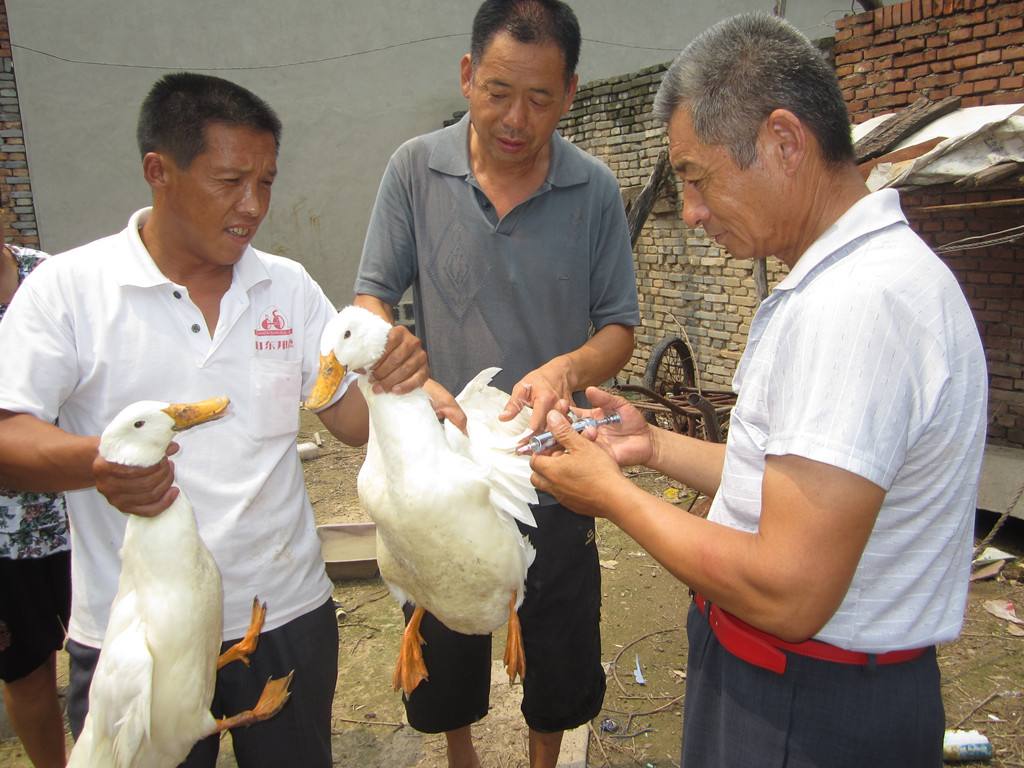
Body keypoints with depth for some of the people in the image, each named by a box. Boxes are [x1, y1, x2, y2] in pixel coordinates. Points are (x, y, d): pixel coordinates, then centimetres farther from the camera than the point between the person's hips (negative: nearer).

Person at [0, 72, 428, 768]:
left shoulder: (290, 287, 2)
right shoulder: (67, 287, -7)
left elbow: (353, 421, 2)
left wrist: (395, 383, -20)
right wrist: (95, 461, -33)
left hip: (287, 613, 3)